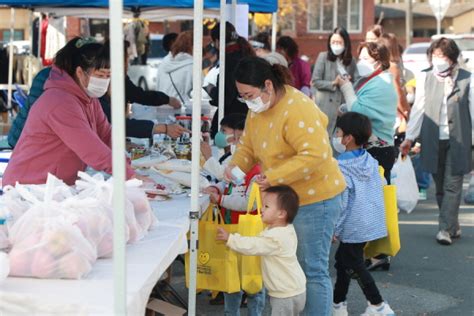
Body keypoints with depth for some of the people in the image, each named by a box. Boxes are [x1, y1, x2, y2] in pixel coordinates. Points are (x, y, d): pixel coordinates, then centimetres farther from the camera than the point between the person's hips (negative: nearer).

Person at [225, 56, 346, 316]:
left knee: (312, 270, -2)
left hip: (314, 199, -9)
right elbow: (248, 146, 12)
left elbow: (314, 154, -31)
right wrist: (236, 165, -9)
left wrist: (274, 177, -32)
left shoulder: (297, 109, -24)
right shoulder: (257, 108, 5)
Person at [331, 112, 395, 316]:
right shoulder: (371, 162, 3)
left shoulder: (341, 167, -18)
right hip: (373, 222, 8)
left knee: (354, 266, 6)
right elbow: (378, 190, 11)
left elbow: (341, 202, -19)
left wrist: (335, 229, -10)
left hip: (353, 228, -8)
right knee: (342, 260, 18)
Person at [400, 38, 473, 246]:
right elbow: (418, 109, 7)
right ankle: (453, 227, 22)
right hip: (433, 141, 3)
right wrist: (409, 137, 3)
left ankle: (446, 228, -2)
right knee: (440, 187, 9)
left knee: (452, 185, -5)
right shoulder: (425, 78, 5)